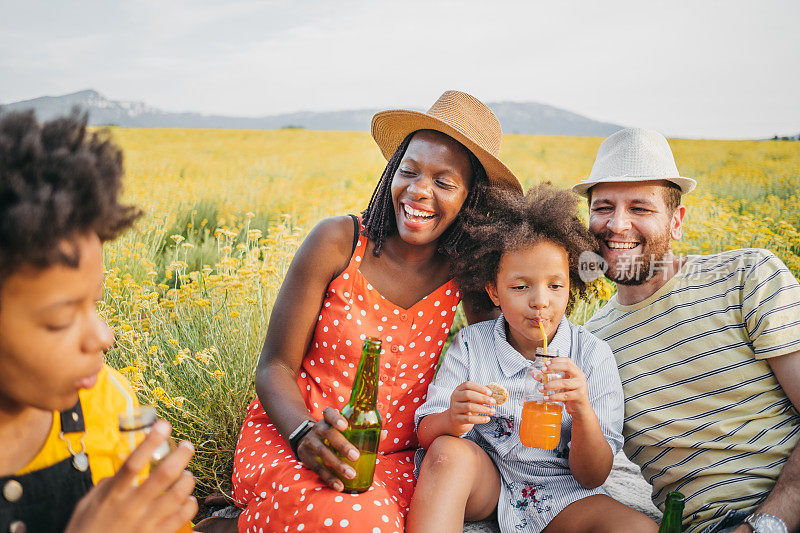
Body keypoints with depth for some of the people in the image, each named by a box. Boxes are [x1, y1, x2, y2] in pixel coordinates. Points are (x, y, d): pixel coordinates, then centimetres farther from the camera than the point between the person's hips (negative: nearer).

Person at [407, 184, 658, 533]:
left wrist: (582, 412, -31)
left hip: (561, 492, 0)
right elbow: (425, 433, -9)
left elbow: (593, 478, -10)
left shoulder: (592, 356, -9)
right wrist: (451, 421, -34)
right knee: (448, 451, -31)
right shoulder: (471, 345, -6)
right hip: (483, 484, 0)